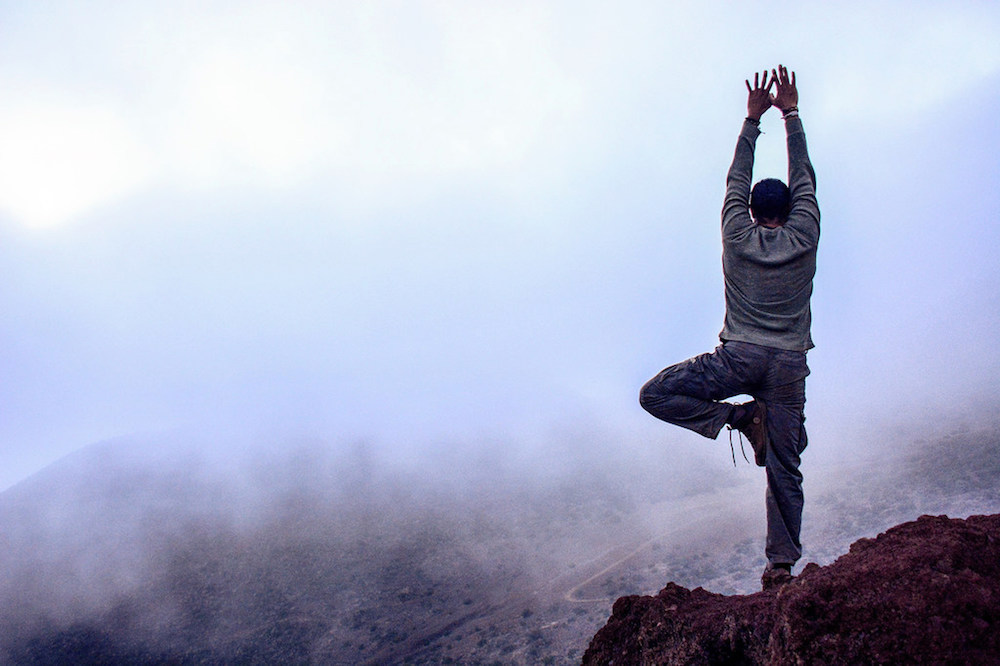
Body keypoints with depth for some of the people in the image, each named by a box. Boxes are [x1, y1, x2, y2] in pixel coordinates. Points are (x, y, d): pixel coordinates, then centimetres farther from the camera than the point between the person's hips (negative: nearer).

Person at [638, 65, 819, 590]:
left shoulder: (738, 237, 6)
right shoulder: (803, 238, 7)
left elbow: (736, 181, 18)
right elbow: (804, 180, 19)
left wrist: (753, 119, 23)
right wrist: (790, 115, 23)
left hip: (739, 356, -3)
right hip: (789, 364, 3)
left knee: (654, 395, 5)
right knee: (784, 469, 7)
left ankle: (738, 418, -8)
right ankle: (782, 561, 5)